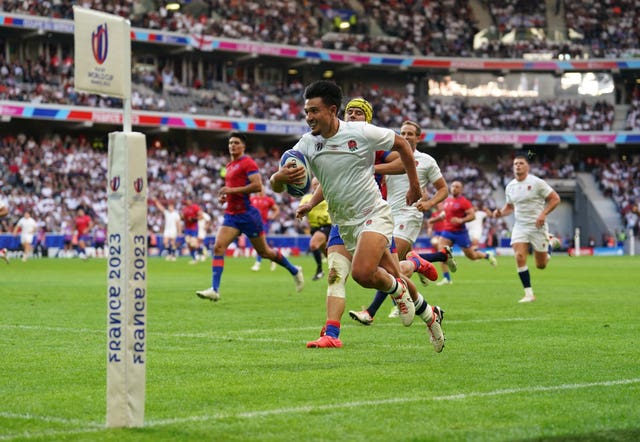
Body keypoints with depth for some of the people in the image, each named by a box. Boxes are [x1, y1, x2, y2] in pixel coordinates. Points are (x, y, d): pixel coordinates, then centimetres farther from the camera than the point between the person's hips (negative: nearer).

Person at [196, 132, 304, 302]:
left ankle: (294, 270, 28)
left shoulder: (248, 163, -9)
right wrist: (225, 197, 11)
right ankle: (214, 290, -19)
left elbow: (257, 186, -20)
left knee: (264, 251, 5)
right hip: (231, 215, 7)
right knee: (218, 247, -12)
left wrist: (232, 190, -20)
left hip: (247, 214, -7)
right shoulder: (230, 166, 17)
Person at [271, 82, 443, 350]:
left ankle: (397, 289, 8)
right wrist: (280, 177, -33)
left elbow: (401, 144, 3)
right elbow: (276, 185, -8)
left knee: (362, 273, -26)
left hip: (373, 215, -5)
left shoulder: (362, 133, -14)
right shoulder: (307, 145, -4)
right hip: (342, 224, 6)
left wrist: (414, 186, 10)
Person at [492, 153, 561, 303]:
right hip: (519, 226, 3)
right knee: (519, 256, -19)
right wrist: (500, 213, -1)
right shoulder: (510, 186, 6)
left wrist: (543, 214, -20)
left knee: (541, 265, 3)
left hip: (537, 226, -3)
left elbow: (555, 199, -7)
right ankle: (529, 293, -12)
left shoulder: (537, 182, -10)